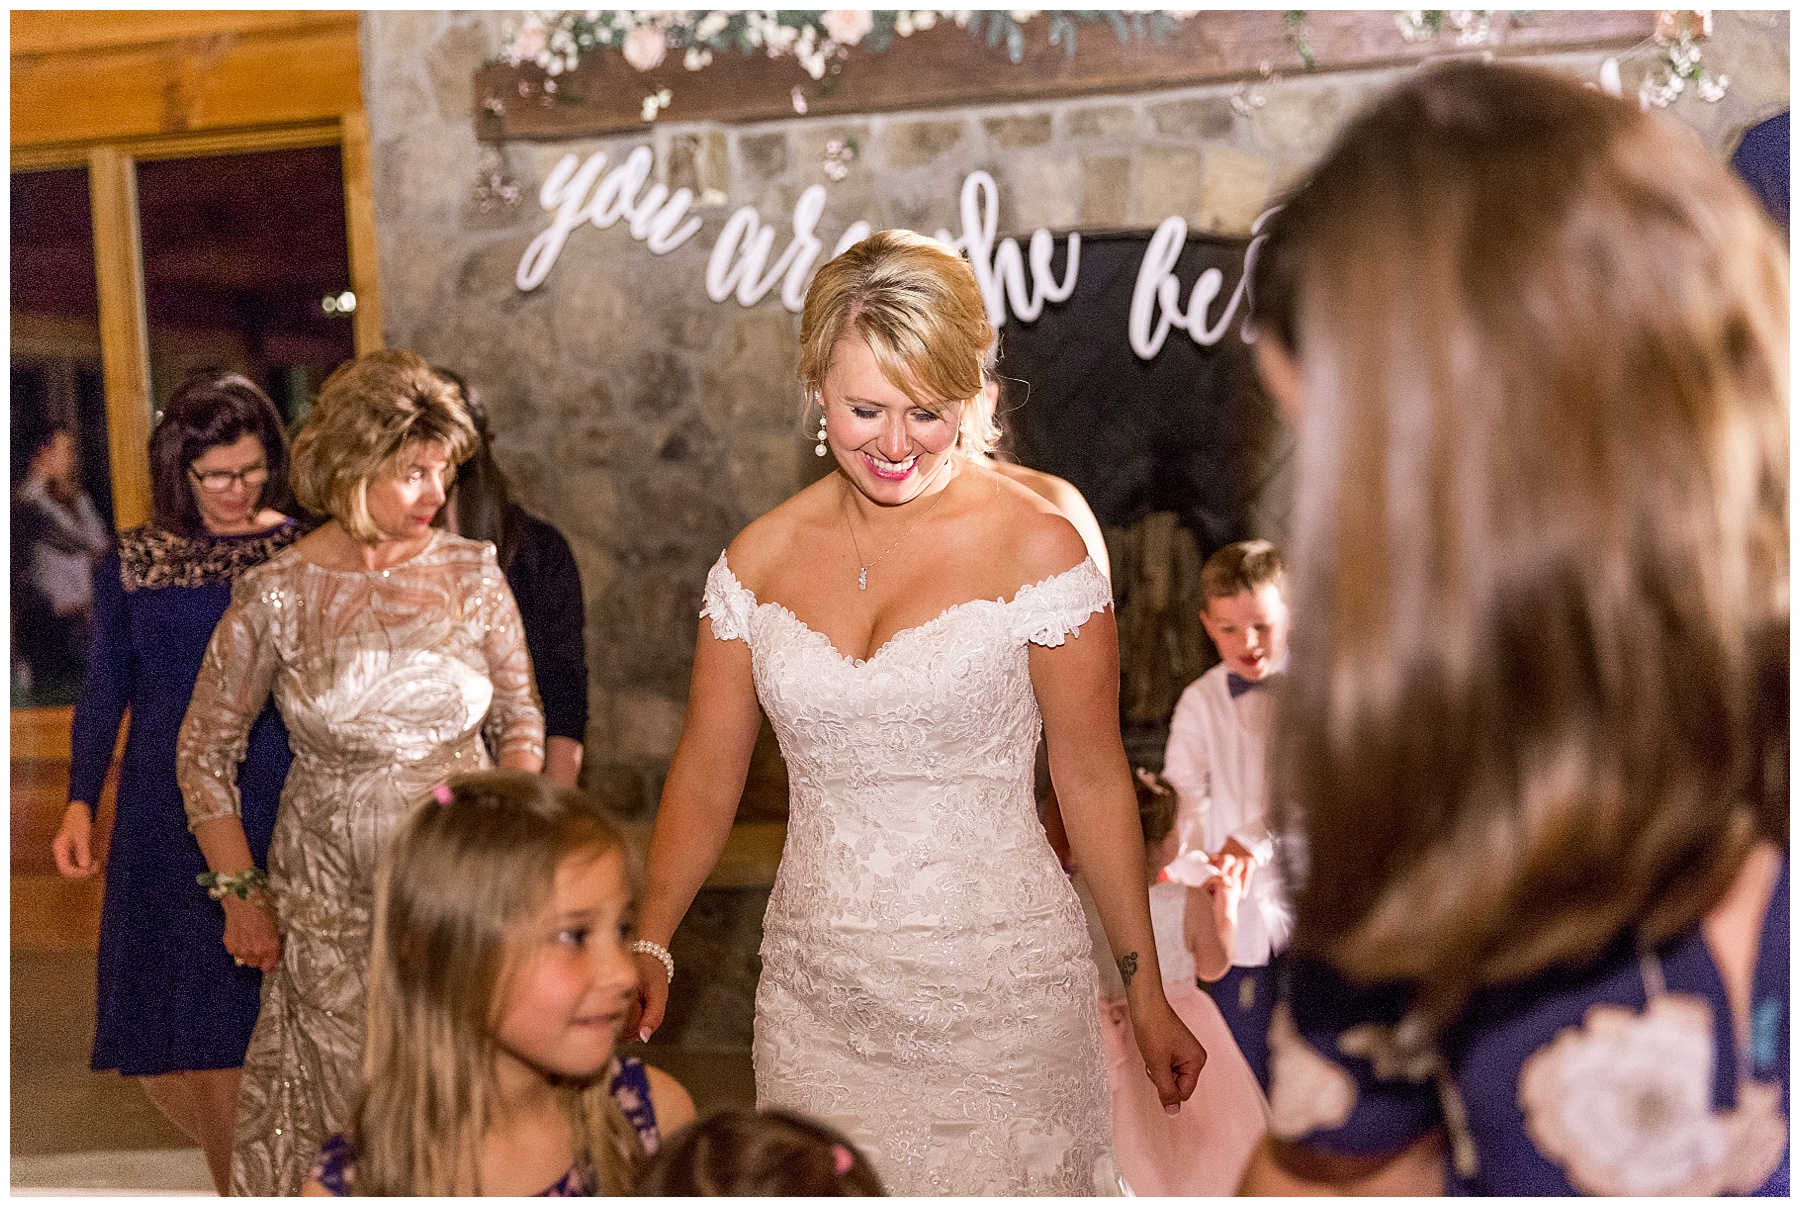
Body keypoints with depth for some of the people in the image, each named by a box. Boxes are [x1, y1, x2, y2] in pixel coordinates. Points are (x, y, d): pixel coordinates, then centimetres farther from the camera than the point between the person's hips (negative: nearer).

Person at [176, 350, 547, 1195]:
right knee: (334, 1117, 5)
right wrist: (240, 894, 1)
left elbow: (520, 720, 10)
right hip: (330, 899, -1)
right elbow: (204, 752, 3)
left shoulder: (472, 575, -1)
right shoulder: (275, 595, -6)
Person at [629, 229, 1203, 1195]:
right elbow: (706, 775, 8)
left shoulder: (1036, 548, -7)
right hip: (815, 998, 3)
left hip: (1000, 999, -3)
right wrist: (647, 947, -3)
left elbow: (1092, 780, -3)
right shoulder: (758, 561, 2)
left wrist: (1146, 995, 0)